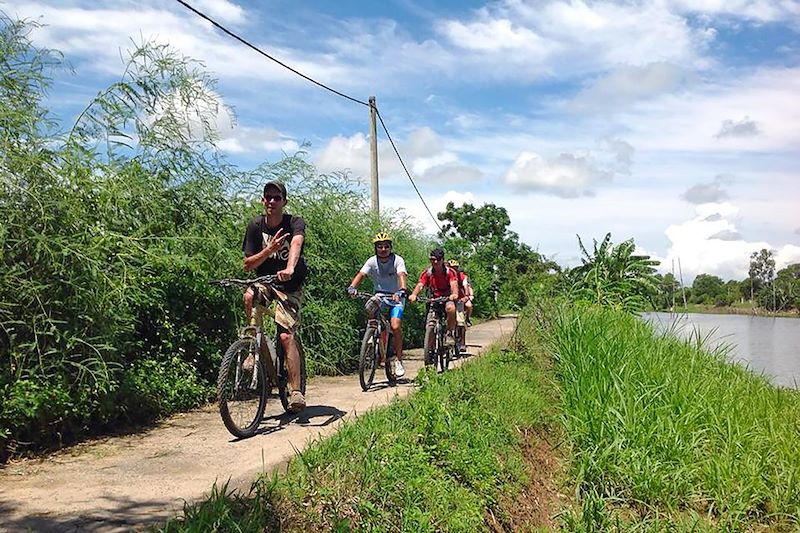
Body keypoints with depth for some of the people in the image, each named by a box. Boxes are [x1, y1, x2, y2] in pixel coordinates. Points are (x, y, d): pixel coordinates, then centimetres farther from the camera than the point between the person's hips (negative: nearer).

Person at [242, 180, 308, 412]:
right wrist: (270, 249, -24)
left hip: (290, 286, -3)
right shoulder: (256, 225, -4)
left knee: (286, 335, -16)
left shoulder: (295, 222, -13)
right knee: (249, 297, -32)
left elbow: (297, 242, -36)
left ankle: (296, 391, -11)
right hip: (265, 281, 3)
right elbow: (248, 264, -6)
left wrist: (289, 268, -57)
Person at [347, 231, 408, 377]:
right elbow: (361, 274, -17)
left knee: (395, 327, -20)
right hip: (379, 295, 2)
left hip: (395, 297, -2)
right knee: (370, 308, -33)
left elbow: (402, 275, -29)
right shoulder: (372, 261, -6)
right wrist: (352, 287, -38)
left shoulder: (397, 260, -13)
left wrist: (401, 291, -50)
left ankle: (398, 360, -4)